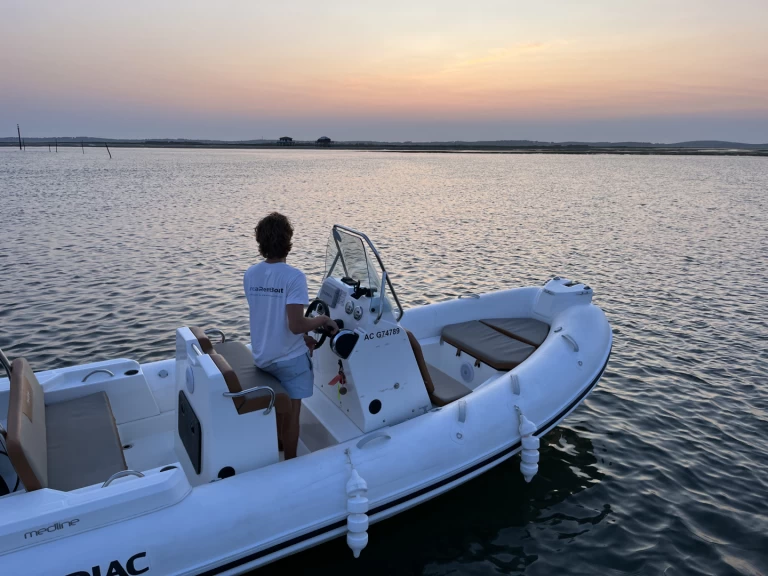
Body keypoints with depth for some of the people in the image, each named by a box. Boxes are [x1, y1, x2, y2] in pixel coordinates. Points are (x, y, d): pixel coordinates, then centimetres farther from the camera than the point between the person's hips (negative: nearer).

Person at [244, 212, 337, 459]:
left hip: (262, 356, 6)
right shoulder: (293, 276, -23)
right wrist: (323, 319, -8)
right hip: (289, 359, -6)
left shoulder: (250, 275, -2)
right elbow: (296, 325, -27)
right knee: (291, 414, 11)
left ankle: (277, 447, 46)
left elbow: (268, 317, 6)